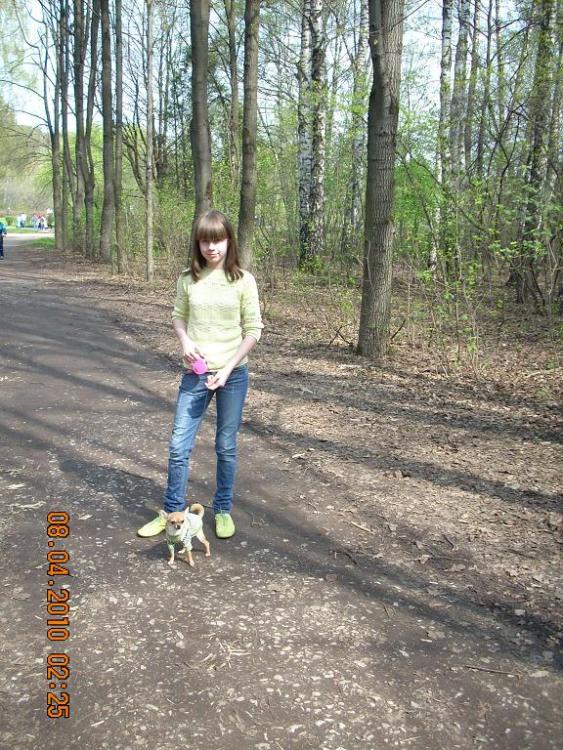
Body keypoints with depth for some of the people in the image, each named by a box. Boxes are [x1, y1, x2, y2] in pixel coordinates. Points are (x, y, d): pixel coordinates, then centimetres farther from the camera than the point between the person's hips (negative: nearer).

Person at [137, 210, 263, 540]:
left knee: (226, 446, 9)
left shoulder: (243, 280, -6)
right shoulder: (188, 279, 1)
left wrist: (227, 369, -12)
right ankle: (172, 511, 21)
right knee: (179, 445, 3)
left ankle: (223, 510, 26)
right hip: (196, 373, 2)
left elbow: (254, 329, -5)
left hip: (233, 374, -2)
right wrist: (185, 342, -8)